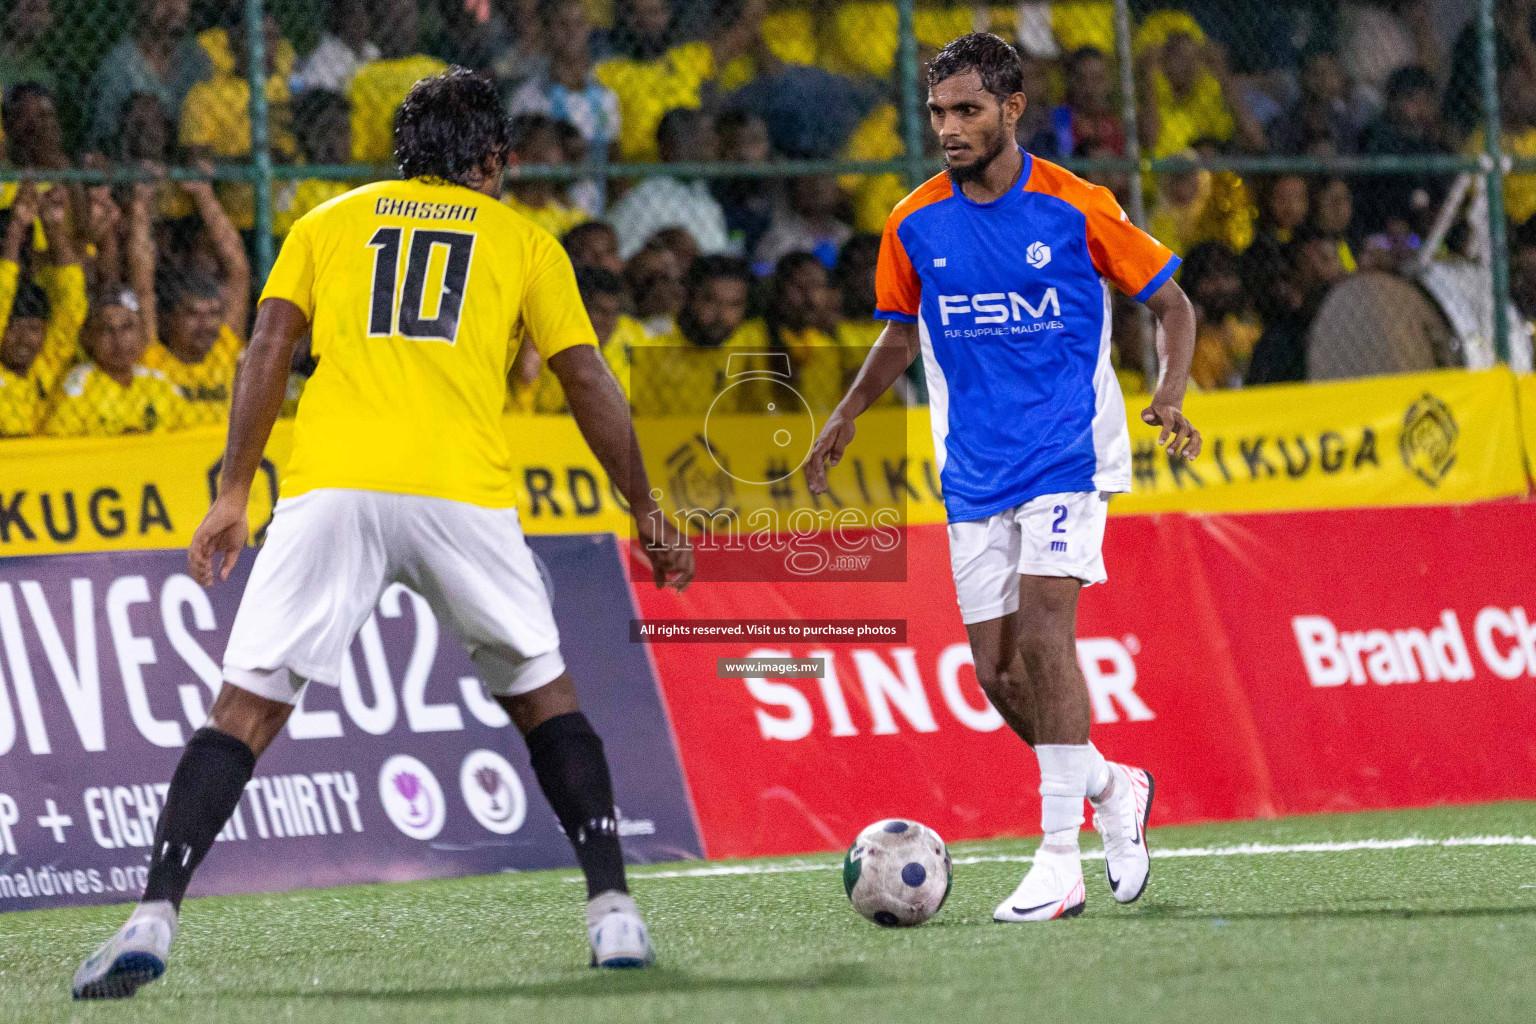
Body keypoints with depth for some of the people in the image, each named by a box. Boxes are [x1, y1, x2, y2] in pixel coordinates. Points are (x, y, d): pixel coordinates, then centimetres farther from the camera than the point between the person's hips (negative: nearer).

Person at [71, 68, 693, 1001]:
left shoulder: (328, 223, 21)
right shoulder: (522, 240, 19)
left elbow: (270, 347, 9)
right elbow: (590, 383, 16)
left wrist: (234, 494, 6)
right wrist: (647, 515, 23)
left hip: (330, 488, 0)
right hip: (465, 494, 0)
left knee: (245, 709, 0)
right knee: (545, 697, 18)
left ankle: (154, 919, -15)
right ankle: (614, 914, 11)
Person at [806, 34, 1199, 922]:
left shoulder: (1076, 207, -7)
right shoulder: (916, 225, 3)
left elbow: (1170, 301, 3)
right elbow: (905, 331, 20)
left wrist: (1171, 396, -13)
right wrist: (849, 414, 7)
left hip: (1067, 454, -4)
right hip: (975, 473, 4)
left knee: (1043, 626, -20)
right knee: (997, 667, 1)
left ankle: (1060, 863, -19)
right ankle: (1112, 788, 29)